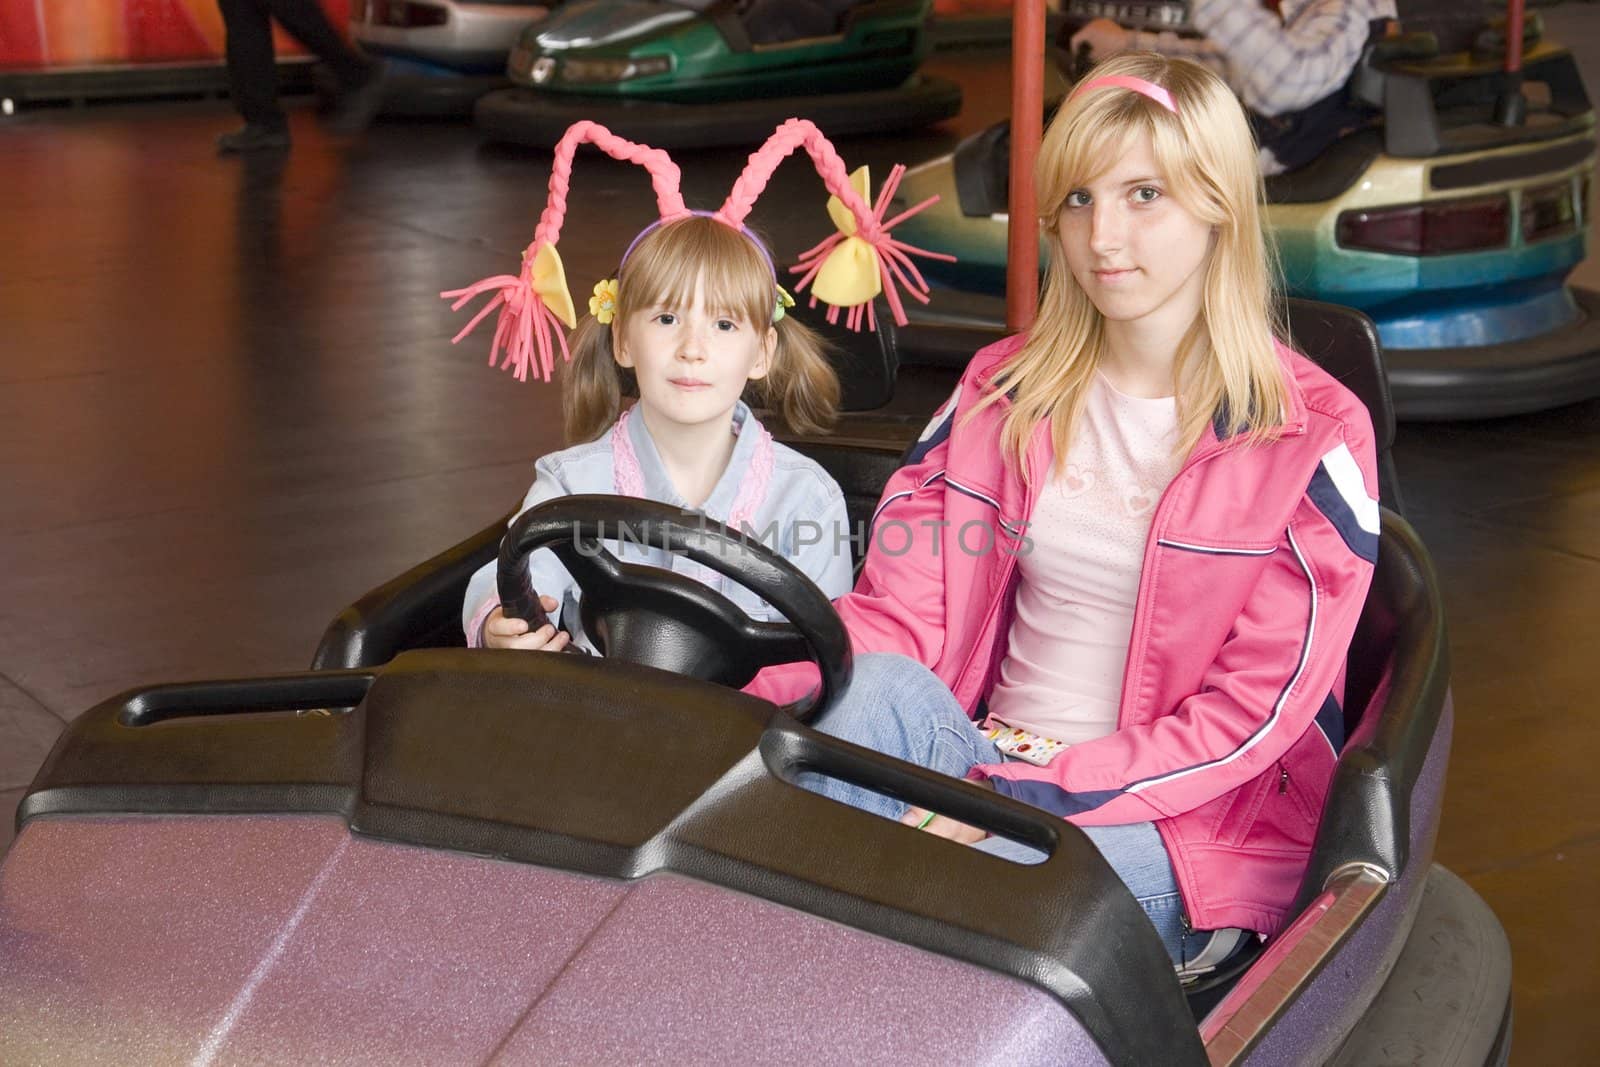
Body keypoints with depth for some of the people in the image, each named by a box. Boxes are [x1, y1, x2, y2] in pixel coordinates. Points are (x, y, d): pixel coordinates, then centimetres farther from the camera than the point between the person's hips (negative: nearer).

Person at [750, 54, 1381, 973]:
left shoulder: (1314, 437, -5)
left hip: (1193, 825, -4)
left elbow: (1255, 711, -10)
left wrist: (1031, 790, -21)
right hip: (991, 768, 4)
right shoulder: (1004, 391, 9)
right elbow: (897, 613, 1)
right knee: (877, 688, -29)